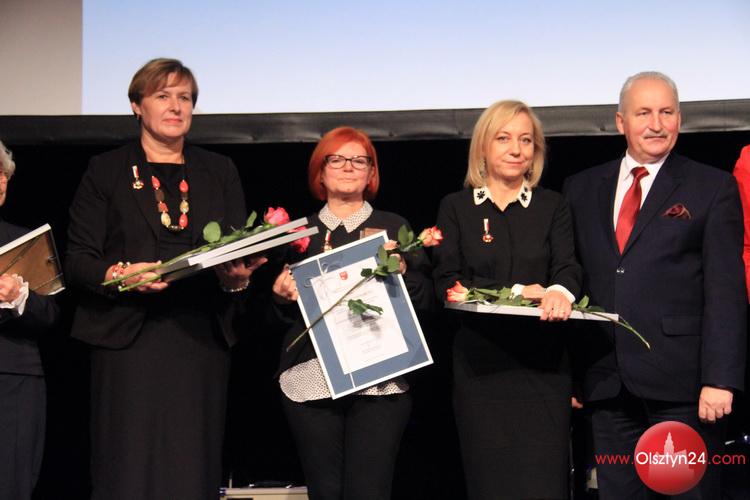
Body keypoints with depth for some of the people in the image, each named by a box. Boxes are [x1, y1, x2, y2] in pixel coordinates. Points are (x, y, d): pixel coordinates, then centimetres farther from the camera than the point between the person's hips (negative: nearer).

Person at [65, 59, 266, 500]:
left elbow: (245, 250, 13)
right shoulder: (106, 171, 8)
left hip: (202, 341, 2)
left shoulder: (220, 172, 17)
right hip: (129, 340, -2)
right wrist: (119, 276, -17)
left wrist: (238, 277, -10)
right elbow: (77, 259, 3)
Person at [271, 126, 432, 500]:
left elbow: (424, 301, 6)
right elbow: (278, 316, 17)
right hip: (311, 380, 2)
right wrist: (283, 297, -5)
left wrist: (401, 270, -12)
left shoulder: (393, 228, 11)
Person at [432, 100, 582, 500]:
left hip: (543, 365, 0)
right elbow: (447, 283, -1)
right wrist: (516, 292, -13)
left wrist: (560, 292, -27)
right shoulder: (456, 207, 8)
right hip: (480, 364, 0)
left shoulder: (553, 207, 10)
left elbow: (568, 269, -3)